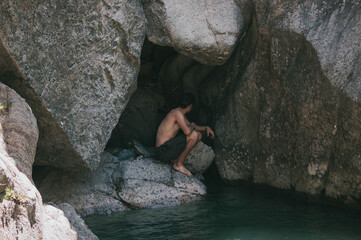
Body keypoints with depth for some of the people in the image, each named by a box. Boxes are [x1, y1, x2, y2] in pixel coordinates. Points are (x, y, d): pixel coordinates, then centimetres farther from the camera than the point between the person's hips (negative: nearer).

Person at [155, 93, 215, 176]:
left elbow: (193, 126, 31)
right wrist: (192, 126, -4)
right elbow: (187, 131, -27)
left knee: (199, 135, 15)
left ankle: (175, 158, 10)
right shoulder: (177, 112, -15)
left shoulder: (180, 114, 16)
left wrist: (206, 128, 16)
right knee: (194, 135, -20)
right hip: (163, 152, -10)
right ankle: (179, 164, -9)